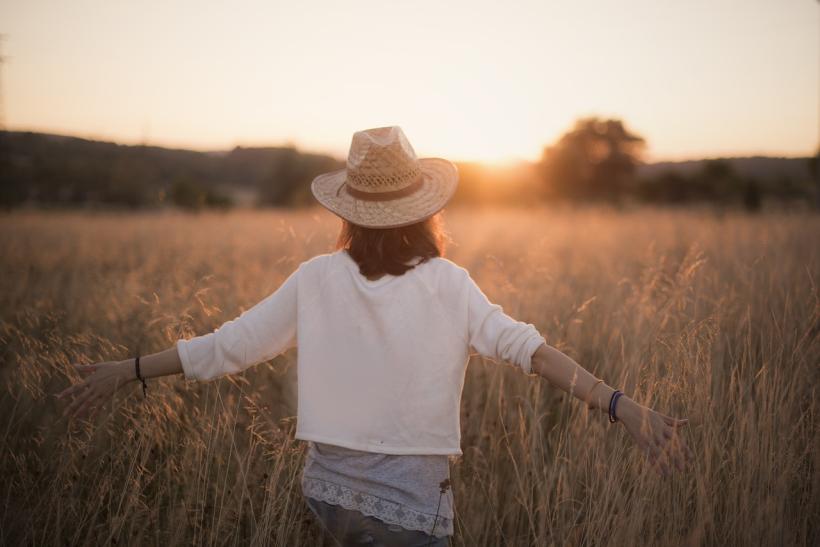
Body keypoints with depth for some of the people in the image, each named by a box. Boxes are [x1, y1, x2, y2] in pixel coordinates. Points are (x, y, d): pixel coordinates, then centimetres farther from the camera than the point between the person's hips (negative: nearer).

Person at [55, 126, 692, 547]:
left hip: (329, 488, 4)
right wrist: (622, 405, -24)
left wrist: (128, 370, 9)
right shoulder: (449, 286, -10)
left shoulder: (317, 279, -4)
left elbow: (227, 346, -2)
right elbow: (524, 346, -22)